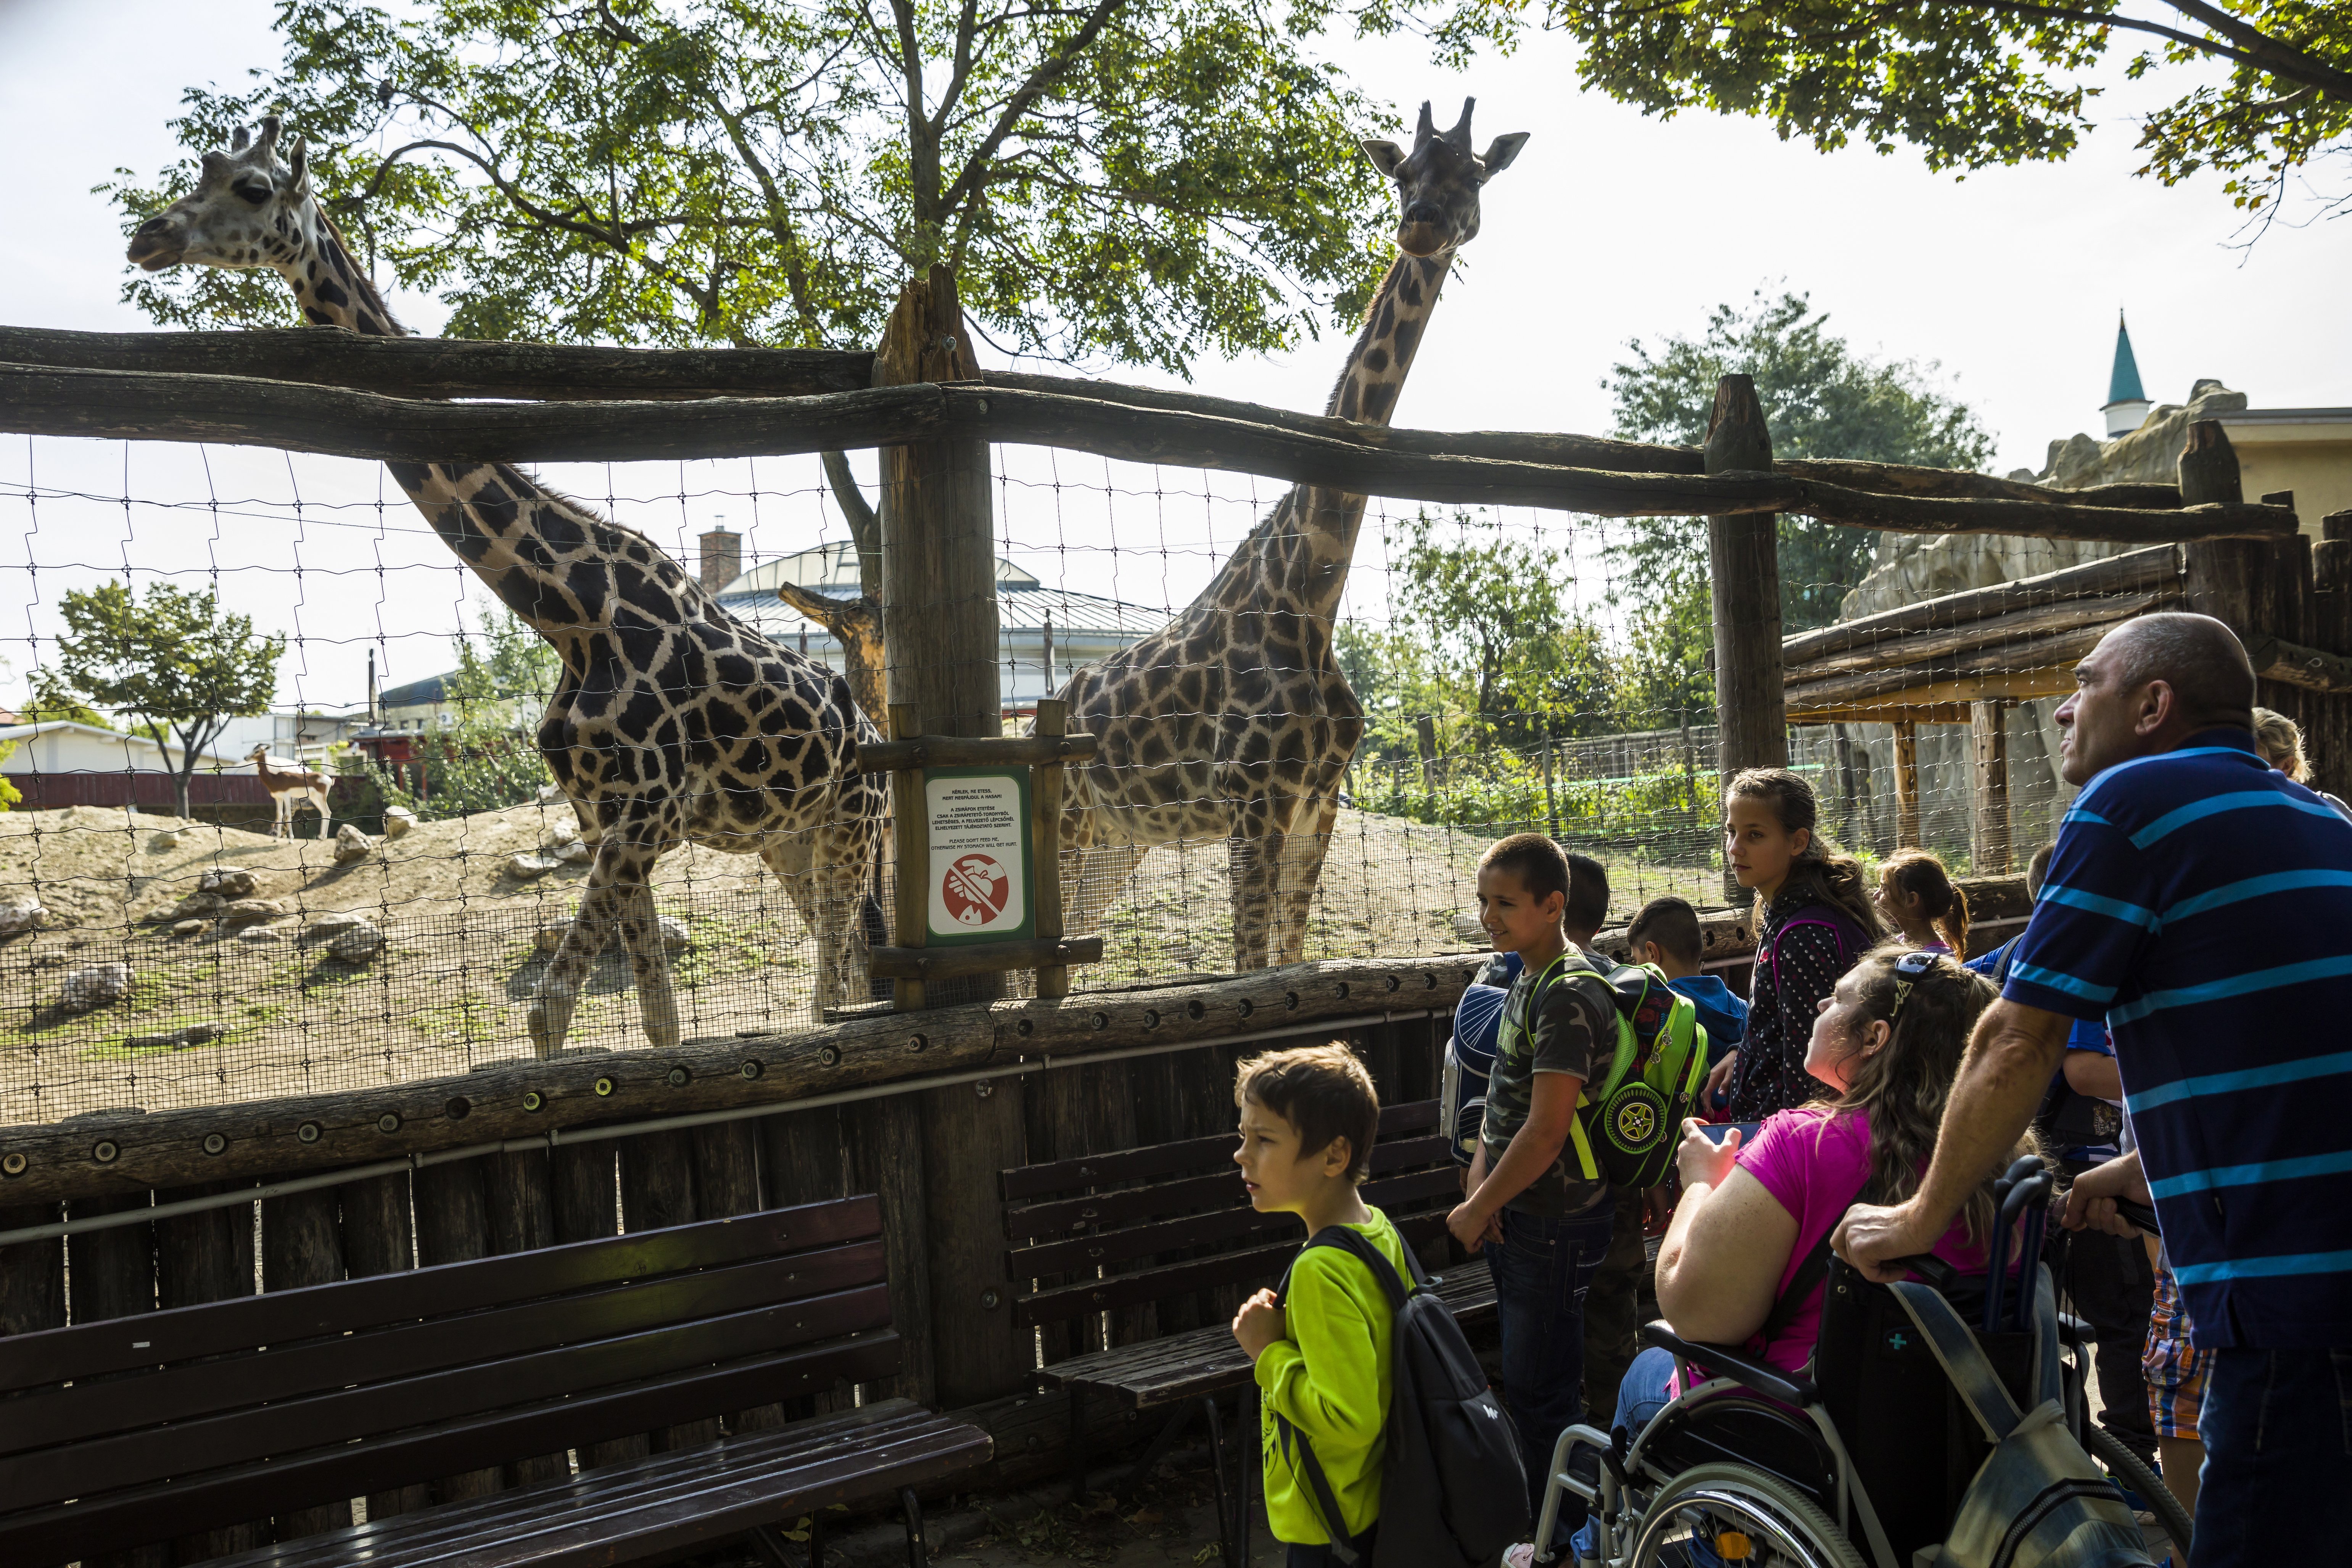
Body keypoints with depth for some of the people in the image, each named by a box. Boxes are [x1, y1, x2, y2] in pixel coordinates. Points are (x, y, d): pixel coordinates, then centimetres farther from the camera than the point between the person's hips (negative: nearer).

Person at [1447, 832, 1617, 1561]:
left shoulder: (1569, 995, -22)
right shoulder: (1528, 980, 9)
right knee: (1526, 1374, 20)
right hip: (1517, 1214, 9)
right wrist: (1481, 1178, 3)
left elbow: (1546, 1130, -25)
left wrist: (1476, 1209, -15)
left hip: (1556, 1221, -9)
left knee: (1538, 1389, 2)